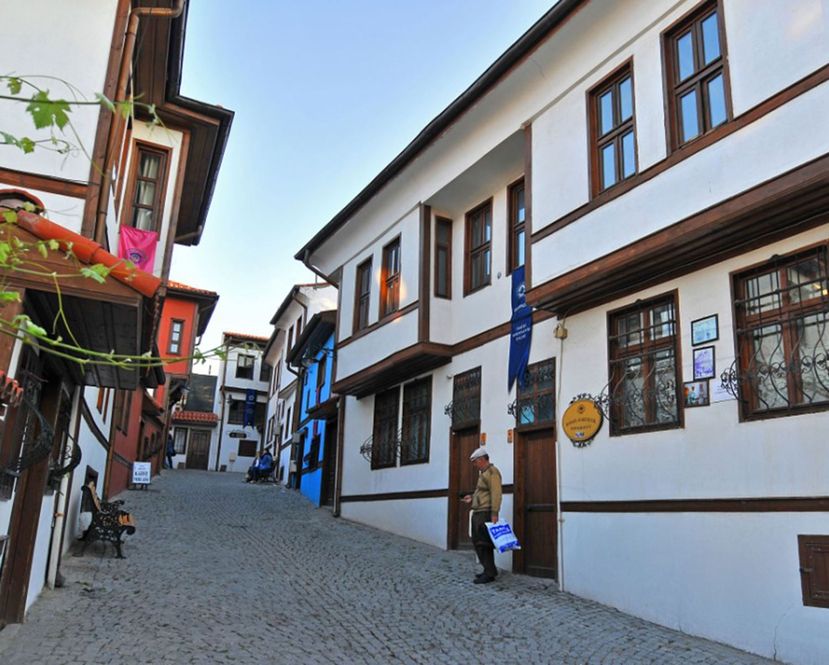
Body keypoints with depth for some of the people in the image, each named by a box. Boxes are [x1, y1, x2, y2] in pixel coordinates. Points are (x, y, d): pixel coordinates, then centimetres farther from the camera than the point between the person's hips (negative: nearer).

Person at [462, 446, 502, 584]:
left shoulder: (492, 472, -12)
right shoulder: (483, 473, 20)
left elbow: (495, 494, -21)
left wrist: (494, 513, -26)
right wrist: (473, 498, 17)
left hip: (485, 513, -10)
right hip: (478, 513, 10)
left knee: (484, 543, -8)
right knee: (477, 542, 13)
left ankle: (489, 574, -3)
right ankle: (489, 570, 21)